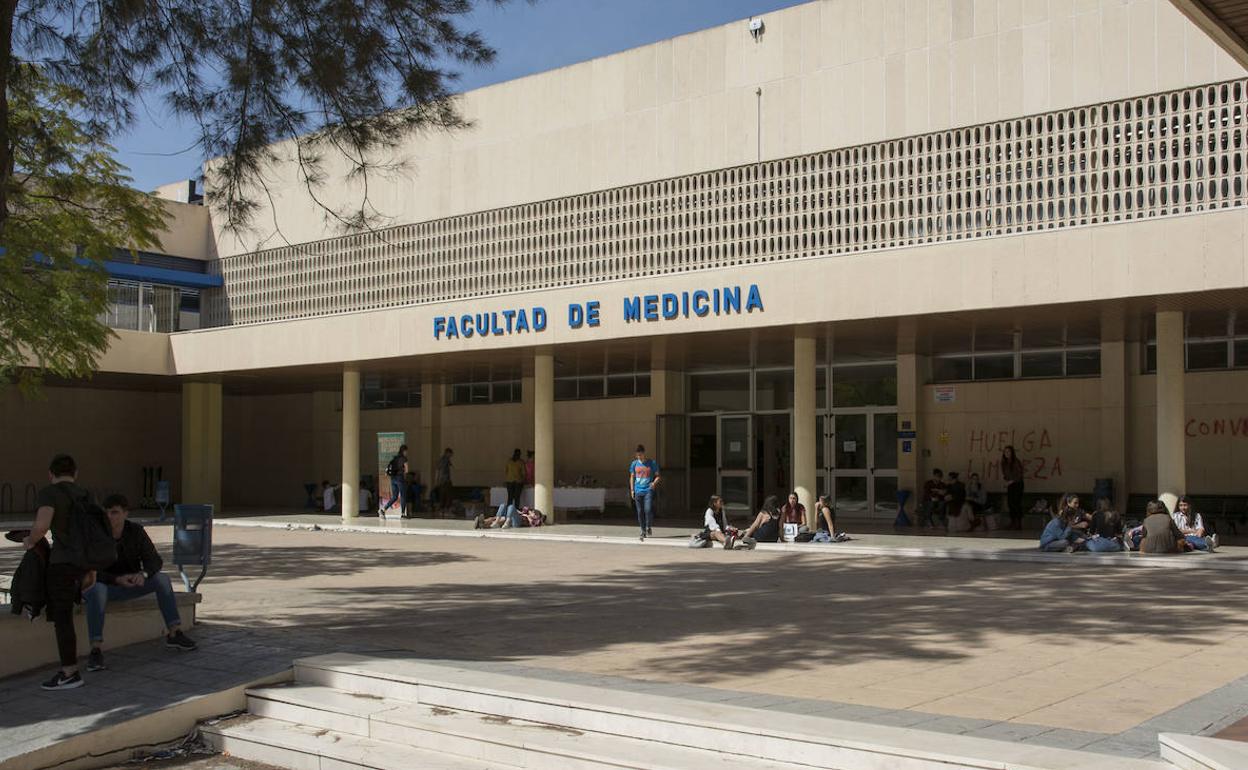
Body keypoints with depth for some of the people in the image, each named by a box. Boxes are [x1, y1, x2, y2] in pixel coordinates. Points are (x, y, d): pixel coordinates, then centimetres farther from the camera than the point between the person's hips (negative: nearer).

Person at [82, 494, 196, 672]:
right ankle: (95, 651, -43)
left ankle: (174, 633, -10)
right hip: (98, 584, -4)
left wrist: (143, 574, -32)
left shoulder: (136, 531, -7)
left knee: (162, 579, -15)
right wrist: (118, 580, -36)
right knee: (97, 591, -39)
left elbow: (154, 561, -9)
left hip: (127, 583, 4)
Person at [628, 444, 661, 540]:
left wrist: (654, 483, -14)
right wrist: (632, 490, 9)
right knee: (640, 512, 4)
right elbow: (632, 477, 15)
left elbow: (658, 476, 6)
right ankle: (643, 531, 15)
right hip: (638, 491, 3)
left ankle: (649, 527, 3)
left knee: (648, 509, -18)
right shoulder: (634, 464, 7)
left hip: (649, 490, -3)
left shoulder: (652, 463, 0)